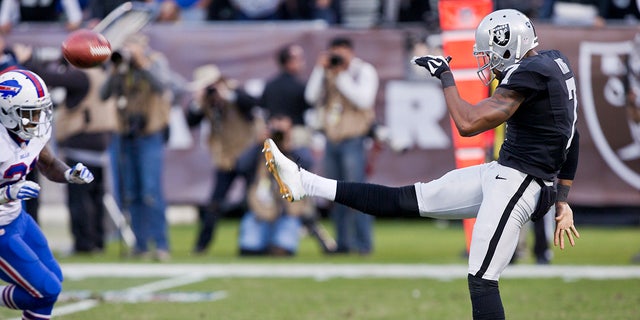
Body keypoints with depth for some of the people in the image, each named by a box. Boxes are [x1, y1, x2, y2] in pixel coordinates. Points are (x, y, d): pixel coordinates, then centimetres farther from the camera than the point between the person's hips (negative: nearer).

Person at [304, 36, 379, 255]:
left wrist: (342, 76, -16)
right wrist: (320, 70, -3)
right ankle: (342, 242, 11)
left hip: (353, 140, -5)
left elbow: (363, 99, -16)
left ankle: (363, 243, -8)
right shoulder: (328, 74, 12)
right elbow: (312, 98, 3)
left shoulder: (365, 71, -1)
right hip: (332, 141, 6)